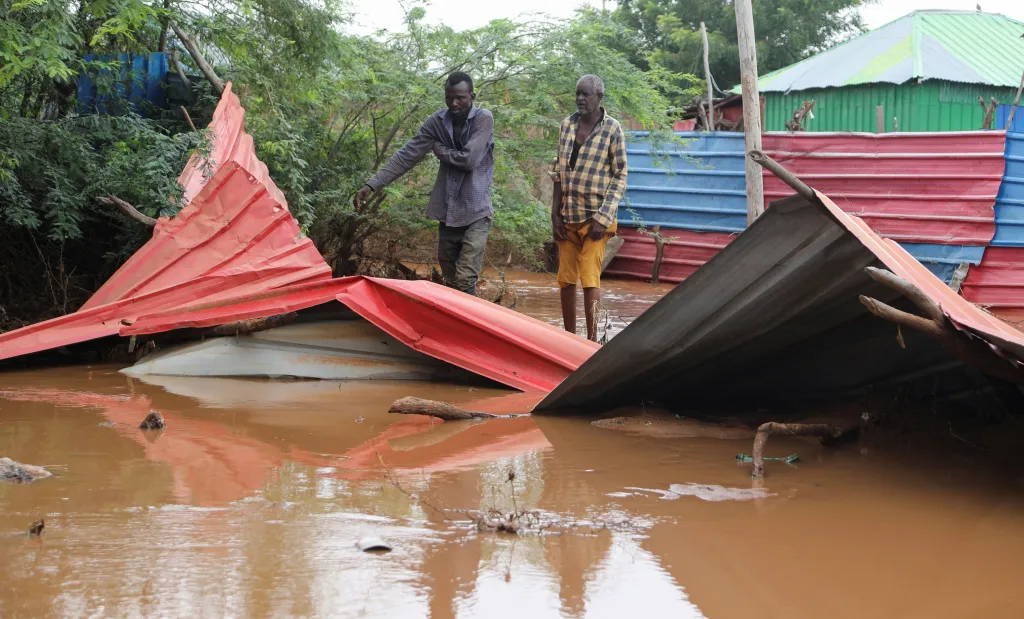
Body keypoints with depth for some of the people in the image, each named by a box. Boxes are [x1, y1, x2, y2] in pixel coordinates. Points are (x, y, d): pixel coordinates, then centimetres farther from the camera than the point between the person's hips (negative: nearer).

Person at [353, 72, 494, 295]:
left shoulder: (483, 119, -12)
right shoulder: (437, 121, 1)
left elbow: (469, 160, -23)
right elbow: (406, 156, 0)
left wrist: (440, 150, -5)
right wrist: (372, 185, -8)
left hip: (475, 212, -5)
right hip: (448, 212, 5)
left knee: (465, 281, -16)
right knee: (450, 281, 12)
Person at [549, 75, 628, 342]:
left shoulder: (612, 130, -7)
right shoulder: (567, 125, 6)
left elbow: (620, 178, -7)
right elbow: (559, 172, 11)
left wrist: (602, 218, -13)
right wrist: (555, 214, 5)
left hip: (596, 217, -5)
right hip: (568, 216, 5)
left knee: (590, 278, -9)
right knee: (566, 279, 9)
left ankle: (592, 340, -5)